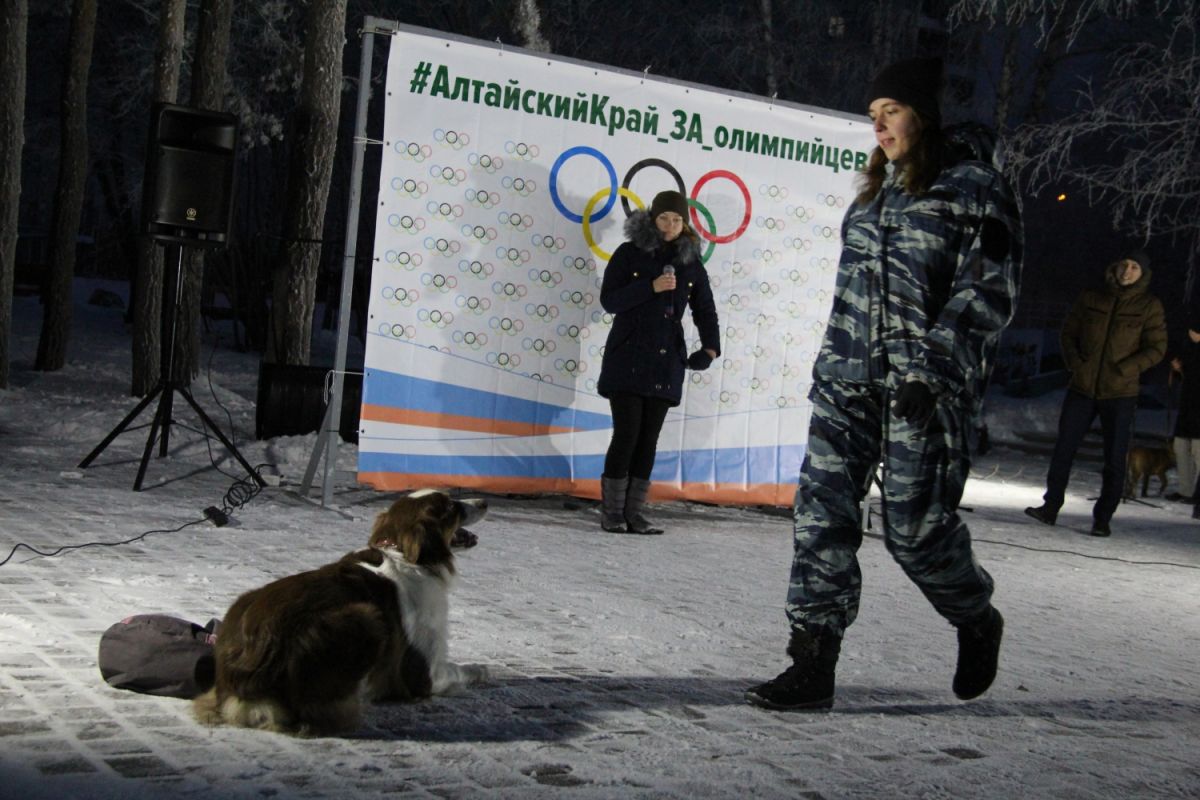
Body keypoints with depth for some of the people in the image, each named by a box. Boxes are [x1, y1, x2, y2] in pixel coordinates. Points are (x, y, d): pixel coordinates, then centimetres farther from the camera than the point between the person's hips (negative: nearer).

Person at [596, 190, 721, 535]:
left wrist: (710, 347, -2)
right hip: (627, 358, -4)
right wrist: (651, 287, -18)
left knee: (649, 438, 4)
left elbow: (705, 310, 14)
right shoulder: (629, 254, 0)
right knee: (627, 433, -9)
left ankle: (633, 512, 8)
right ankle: (611, 513, -1)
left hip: (666, 363, 4)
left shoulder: (691, 264, 10)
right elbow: (609, 300, -7)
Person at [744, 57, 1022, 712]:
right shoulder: (876, 188, 19)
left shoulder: (974, 187, -2)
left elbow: (988, 292, -10)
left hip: (926, 388, -6)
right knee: (823, 517, -4)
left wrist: (933, 368, -19)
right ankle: (811, 669, 0)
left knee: (916, 529, -3)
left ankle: (977, 623, 28)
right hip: (846, 383, 6)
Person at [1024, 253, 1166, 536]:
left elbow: (1157, 348, -2)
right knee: (1063, 449, 2)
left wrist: (1124, 369, -14)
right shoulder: (1090, 299, 6)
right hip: (1082, 388, 2)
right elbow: (1068, 333, 13)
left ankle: (1103, 519, 10)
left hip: (1120, 394, -2)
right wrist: (1074, 362, -3)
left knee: (1115, 459, 0)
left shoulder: (1149, 306, -1)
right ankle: (1051, 507, 13)